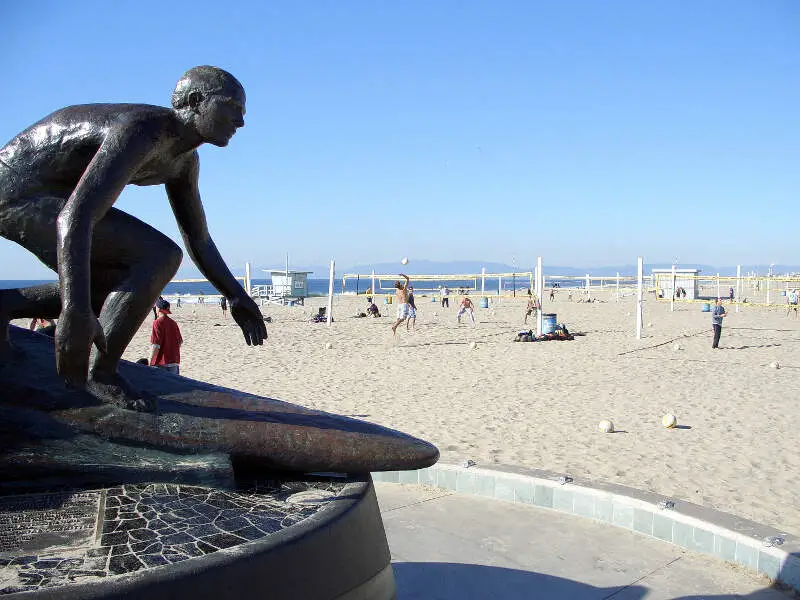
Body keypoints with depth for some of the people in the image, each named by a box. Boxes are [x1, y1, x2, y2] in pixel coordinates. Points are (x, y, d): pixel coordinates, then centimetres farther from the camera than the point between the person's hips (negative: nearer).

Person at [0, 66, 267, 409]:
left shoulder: (185, 159, 5)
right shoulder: (140, 131, -27)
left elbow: (199, 242, 12)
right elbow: (75, 217, -38)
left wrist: (236, 297, 5)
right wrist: (76, 310, -46)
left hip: (44, 196, 10)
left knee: (131, 288, 17)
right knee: (160, 257, -22)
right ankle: (98, 373, -12)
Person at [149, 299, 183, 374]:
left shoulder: (158, 323, -10)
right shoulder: (173, 323, 9)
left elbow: (156, 345, -15)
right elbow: (180, 342, 13)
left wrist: (150, 362, -11)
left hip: (161, 362, -6)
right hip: (174, 362, 6)